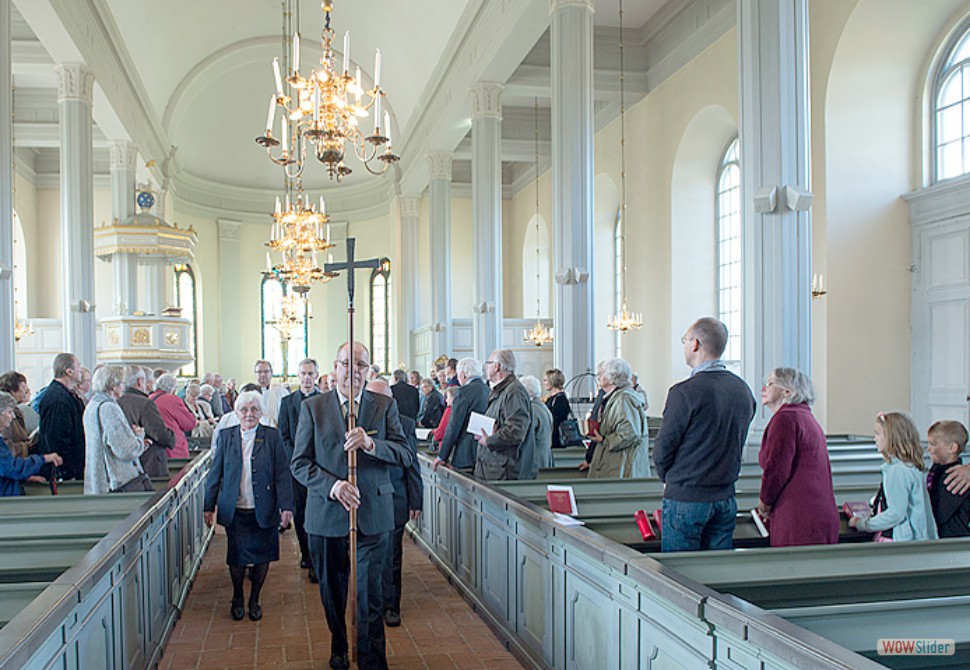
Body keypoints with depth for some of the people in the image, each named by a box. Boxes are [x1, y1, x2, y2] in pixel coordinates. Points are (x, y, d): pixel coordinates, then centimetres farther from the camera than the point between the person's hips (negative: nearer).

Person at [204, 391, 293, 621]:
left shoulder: (272, 436, -1)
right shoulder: (226, 436, 4)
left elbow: (282, 473, -3)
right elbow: (215, 473, 7)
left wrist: (286, 506, -9)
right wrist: (209, 506, 5)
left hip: (263, 511, -1)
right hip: (235, 511, 1)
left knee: (262, 557, 5)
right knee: (236, 557, 5)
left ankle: (254, 599, 27)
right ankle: (237, 598, 30)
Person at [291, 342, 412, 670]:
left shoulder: (385, 406, 1)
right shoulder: (312, 408, 0)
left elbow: (405, 455, -5)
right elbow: (299, 463, -2)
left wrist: (370, 443, -23)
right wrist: (332, 485, -19)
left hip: (373, 515, -1)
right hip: (326, 515, 1)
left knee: (370, 595, -1)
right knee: (332, 591, 18)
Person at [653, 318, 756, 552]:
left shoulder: (685, 392, -18)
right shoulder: (743, 390, 4)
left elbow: (662, 449, -12)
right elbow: (735, 445, 12)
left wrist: (668, 479, 7)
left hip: (686, 498, -6)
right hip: (726, 497, 7)